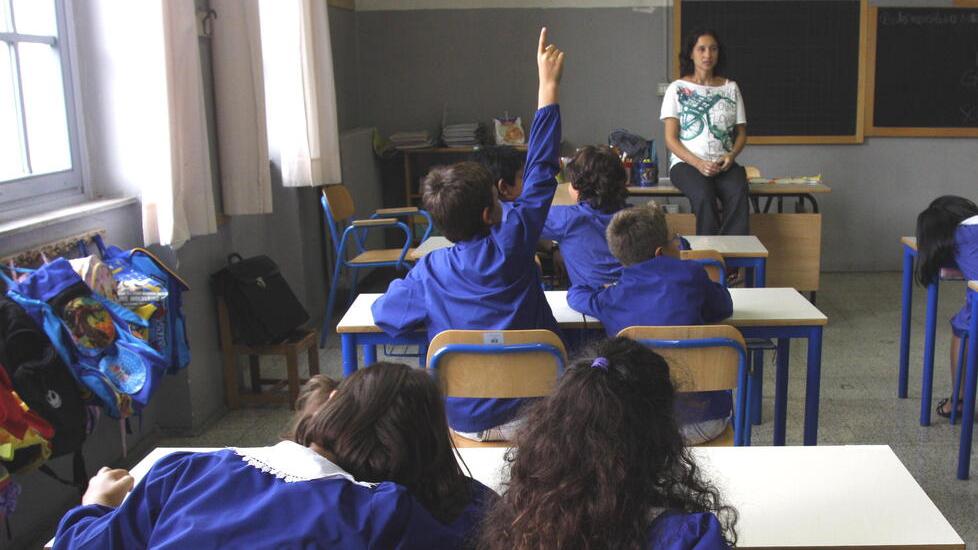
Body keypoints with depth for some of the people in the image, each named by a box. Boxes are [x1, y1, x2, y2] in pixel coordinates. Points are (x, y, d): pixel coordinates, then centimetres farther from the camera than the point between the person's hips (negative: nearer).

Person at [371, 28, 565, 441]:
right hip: (525, 415, -2)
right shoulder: (511, 247, -16)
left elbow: (385, 317, 0)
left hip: (460, 419, 2)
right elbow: (540, 174, -9)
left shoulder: (428, 273, -12)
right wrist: (548, 86, -2)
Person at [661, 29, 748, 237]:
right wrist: (698, 163, -15)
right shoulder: (677, 89, 7)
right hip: (686, 163, -2)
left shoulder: (730, 88, 16)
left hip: (723, 164, 3)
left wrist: (731, 155, -6)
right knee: (704, 195, -36)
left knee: (738, 193, -32)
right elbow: (671, 139, 0)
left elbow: (741, 132, 18)